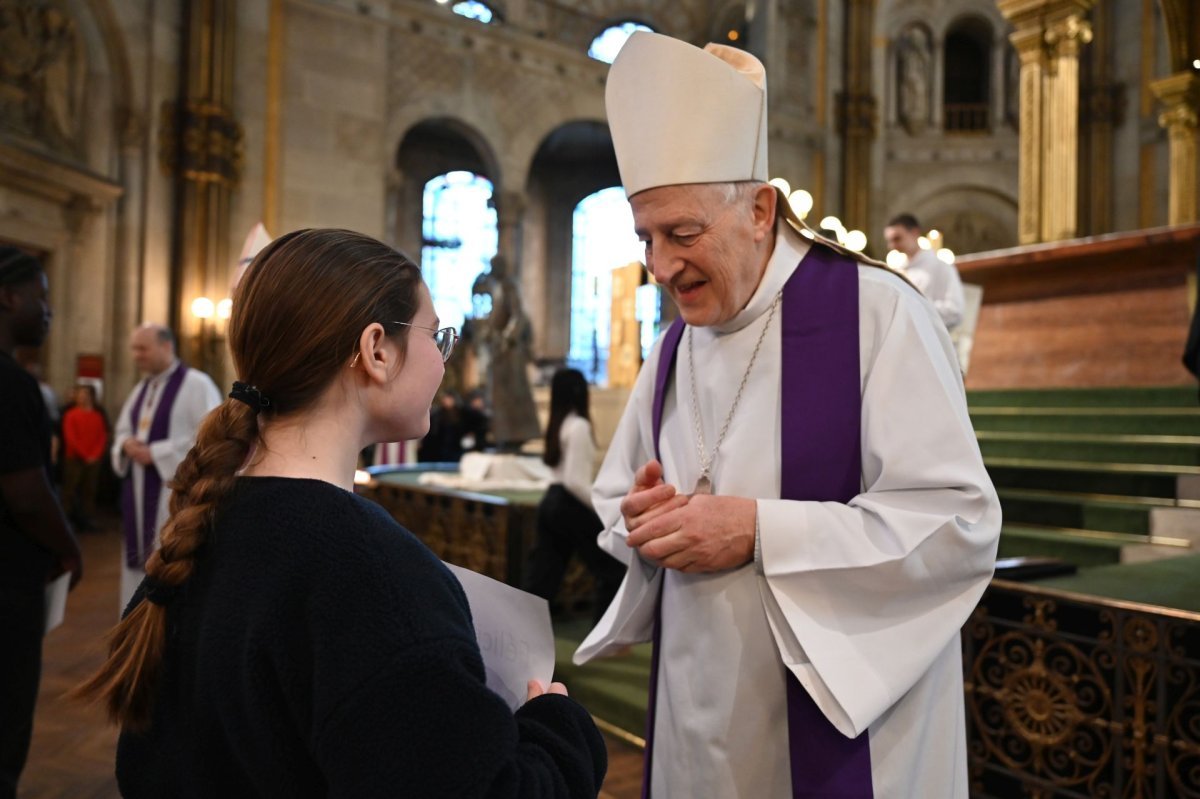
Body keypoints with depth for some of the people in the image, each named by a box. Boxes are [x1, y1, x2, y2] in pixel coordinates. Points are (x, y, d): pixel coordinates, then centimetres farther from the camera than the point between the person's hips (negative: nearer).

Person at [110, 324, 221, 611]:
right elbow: (122, 431, 22)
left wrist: (156, 453, -18)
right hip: (140, 492, 8)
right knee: (143, 561, 12)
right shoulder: (141, 388, 16)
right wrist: (128, 444, -3)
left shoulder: (197, 384, -10)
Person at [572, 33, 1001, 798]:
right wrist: (642, 520, -9)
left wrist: (758, 529, -23)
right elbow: (614, 499, 14)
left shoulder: (874, 312, -14)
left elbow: (961, 524, -19)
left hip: (844, 719, -5)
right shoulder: (674, 348, 5)